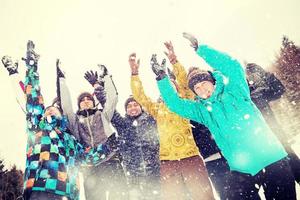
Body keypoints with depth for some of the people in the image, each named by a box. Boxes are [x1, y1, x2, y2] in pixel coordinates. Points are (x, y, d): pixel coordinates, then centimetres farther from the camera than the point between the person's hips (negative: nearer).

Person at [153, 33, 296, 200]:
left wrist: (200, 48, -17)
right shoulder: (201, 109, 9)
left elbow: (233, 66, -15)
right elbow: (175, 103, 5)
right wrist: (162, 77, -3)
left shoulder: (234, 91, 1)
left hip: (272, 160, -2)